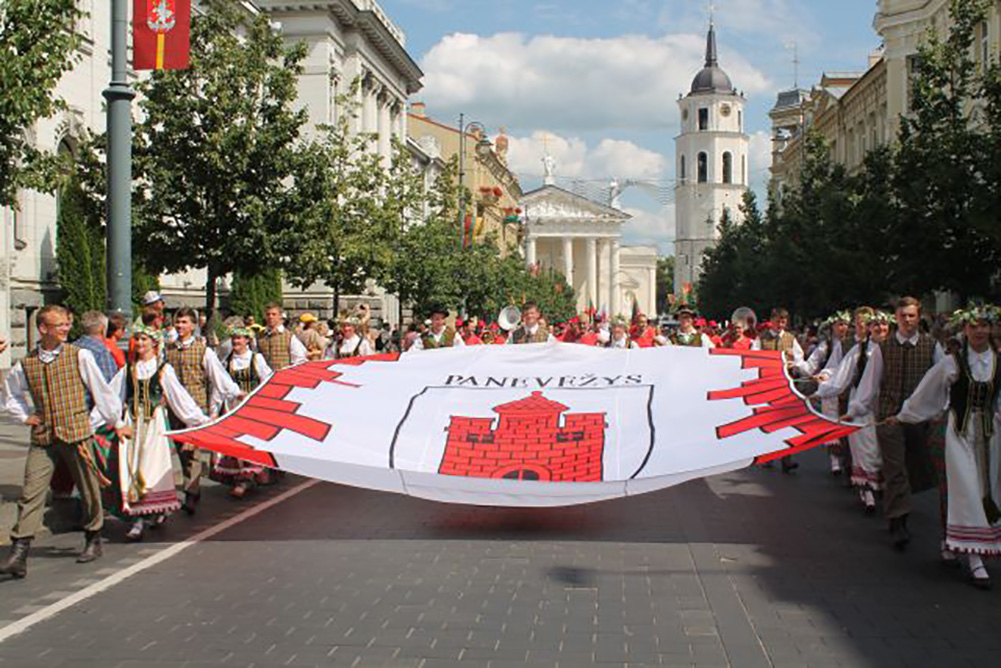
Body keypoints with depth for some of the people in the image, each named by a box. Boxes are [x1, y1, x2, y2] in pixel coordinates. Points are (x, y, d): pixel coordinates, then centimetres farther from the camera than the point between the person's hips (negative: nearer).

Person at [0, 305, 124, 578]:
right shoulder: (26, 364, 6)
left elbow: (101, 389, 6)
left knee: (89, 490, 8)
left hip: (77, 433, -1)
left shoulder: (79, 356, -1)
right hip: (42, 438, 2)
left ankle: (93, 540, 28)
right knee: (31, 493, -5)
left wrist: (115, 422, 10)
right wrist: (25, 416, 10)